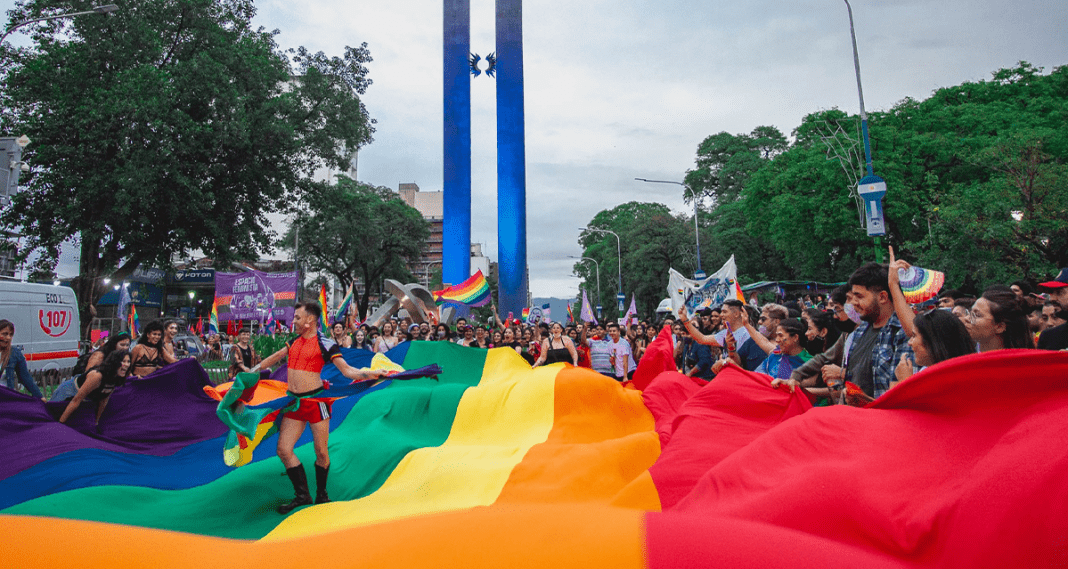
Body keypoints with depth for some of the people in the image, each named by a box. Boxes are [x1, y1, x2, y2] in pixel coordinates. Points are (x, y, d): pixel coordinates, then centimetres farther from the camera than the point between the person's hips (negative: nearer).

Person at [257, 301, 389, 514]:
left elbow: (347, 370, -11)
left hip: (316, 400, -6)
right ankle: (302, 495, 15)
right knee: (283, 450, 2)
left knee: (321, 452, 0)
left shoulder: (324, 344, -8)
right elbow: (275, 357, 30)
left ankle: (322, 494, 22)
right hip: (294, 401, 6)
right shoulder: (294, 342, 11)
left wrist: (370, 373, -27)